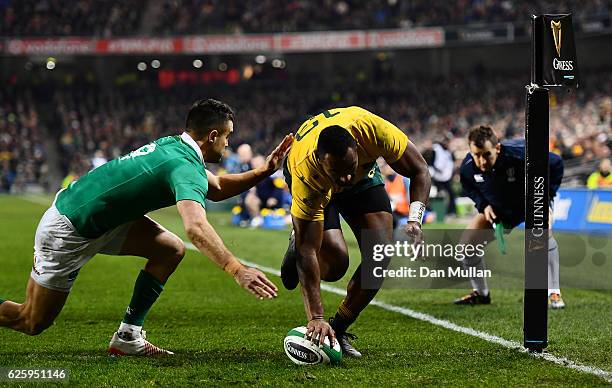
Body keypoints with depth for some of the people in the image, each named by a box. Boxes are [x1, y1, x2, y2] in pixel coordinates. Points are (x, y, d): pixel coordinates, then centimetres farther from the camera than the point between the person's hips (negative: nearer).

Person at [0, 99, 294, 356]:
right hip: (66, 232, -9)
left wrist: (264, 171, 10)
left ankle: (127, 337, 5)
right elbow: (196, 228, -41)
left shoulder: (172, 145, 5)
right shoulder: (186, 167, -24)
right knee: (33, 323, 0)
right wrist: (237, 270, -47)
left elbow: (215, 189, 20)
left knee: (171, 250, 1)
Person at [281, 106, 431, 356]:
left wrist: (414, 220, -40)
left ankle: (338, 329, 3)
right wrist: (315, 318, -43)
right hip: (316, 186, -3)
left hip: (365, 173, 3)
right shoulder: (305, 173, -43)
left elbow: (419, 170, -24)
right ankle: (295, 247, 12)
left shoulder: (371, 129, -41)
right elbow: (308, 251, -39)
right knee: (335, 263, -24)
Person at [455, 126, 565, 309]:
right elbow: (468, 187, 2)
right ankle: (480, 293, 16)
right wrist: (483, 205, -13)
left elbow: (556, 163, -20)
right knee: (467, 242, -7)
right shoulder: (468, 167, -25)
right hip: (497, 209, 4)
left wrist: (547, 194, -21)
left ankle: (554, 294, -27)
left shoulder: (519, 154, -37)